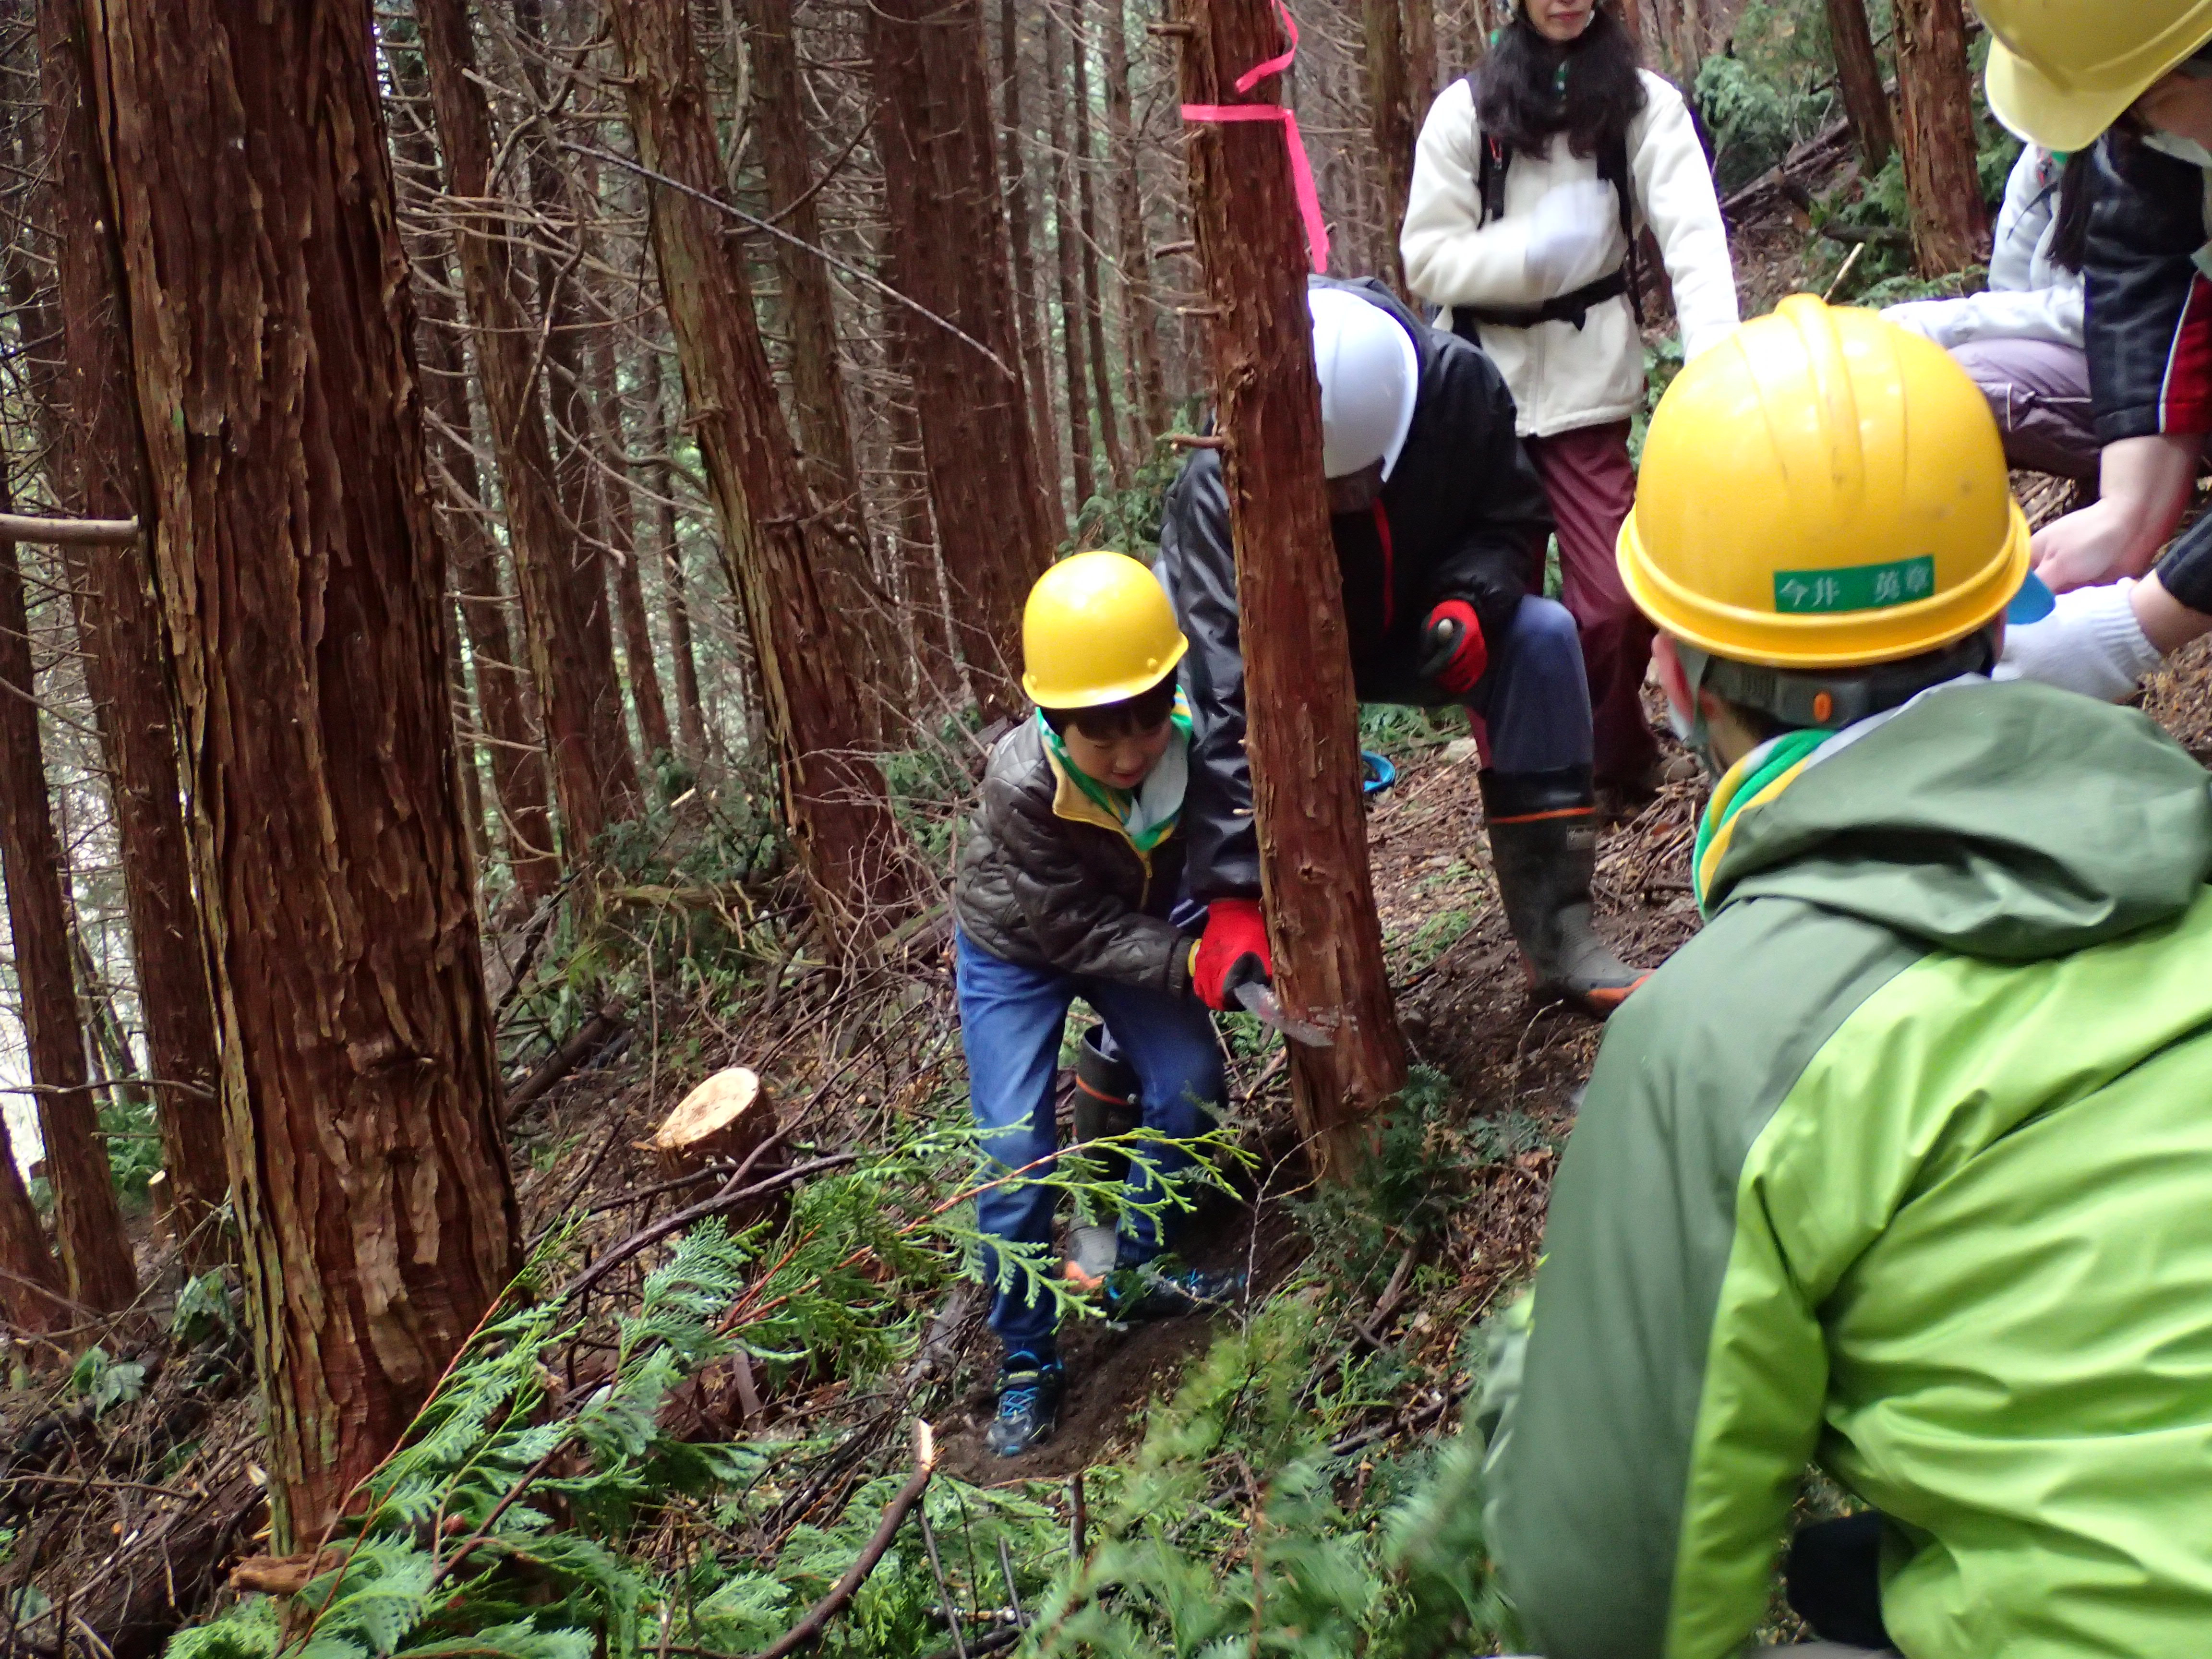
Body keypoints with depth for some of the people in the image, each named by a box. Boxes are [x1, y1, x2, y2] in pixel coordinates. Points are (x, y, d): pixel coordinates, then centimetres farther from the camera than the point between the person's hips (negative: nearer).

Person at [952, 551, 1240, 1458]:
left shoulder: (1197, 737, -30)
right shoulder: (1022, 786, -38)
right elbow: (1076, 932, -31)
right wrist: (1187, 963, -42)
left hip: (1132, 925, 3)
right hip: (1018, 948, -3)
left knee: (1191, 1083, -10)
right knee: (1017, 1153, -9)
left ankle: (1139, 1273, 16)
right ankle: (1026, 1358, 10)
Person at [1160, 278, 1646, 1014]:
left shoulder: (1458, 381, -27)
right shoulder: (1220, 484, -36)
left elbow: (1512, 518, -8)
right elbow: (1228, 695, -41)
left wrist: (1472, 599, -31)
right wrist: (1232, 892, -47)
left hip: (1412, 639, 3)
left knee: (1542, 636, -23)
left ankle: (1556, 934, -16)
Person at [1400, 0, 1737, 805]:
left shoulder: (1644, 103, -1)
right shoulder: (1467, 108, 1)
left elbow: (1694, 236, -12)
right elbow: (1427, 258, -1)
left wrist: (1717, 362, -28)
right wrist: (1533, 253, -18)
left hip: (1590, 385, -1)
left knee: (1614, 600, -6)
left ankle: (1619, 766, 20)